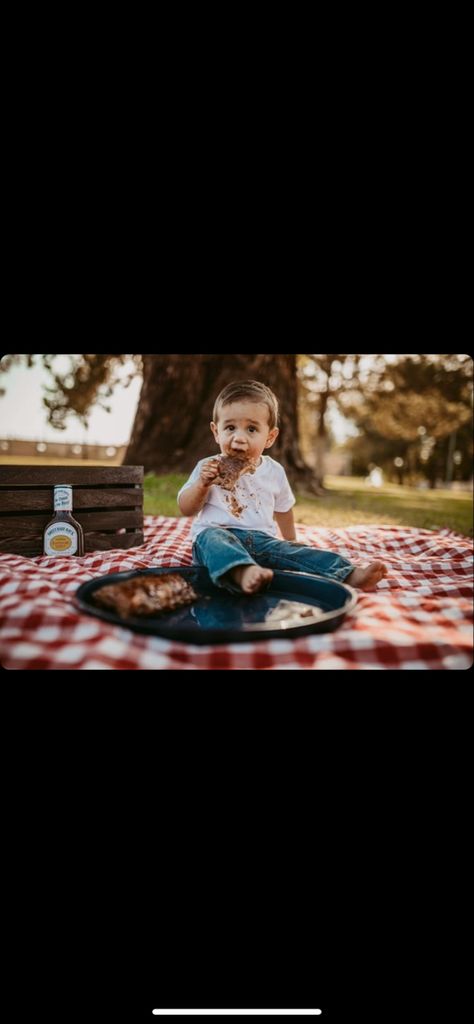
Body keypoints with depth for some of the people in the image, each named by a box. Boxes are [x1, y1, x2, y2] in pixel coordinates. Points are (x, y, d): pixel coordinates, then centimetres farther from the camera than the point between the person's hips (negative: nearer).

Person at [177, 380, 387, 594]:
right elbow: (186, 509, 4)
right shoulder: (208, 467, 5)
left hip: (261, 539, 3)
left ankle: (350, 575, -34)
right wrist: (202, 484, -12)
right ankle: (242, 573, -65)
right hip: (215, 535, -3)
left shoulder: (274, 472, 12)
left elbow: (282, 509, 27)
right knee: (213, 537, -36)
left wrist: (290, 544, 31)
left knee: (294, 551, -23)